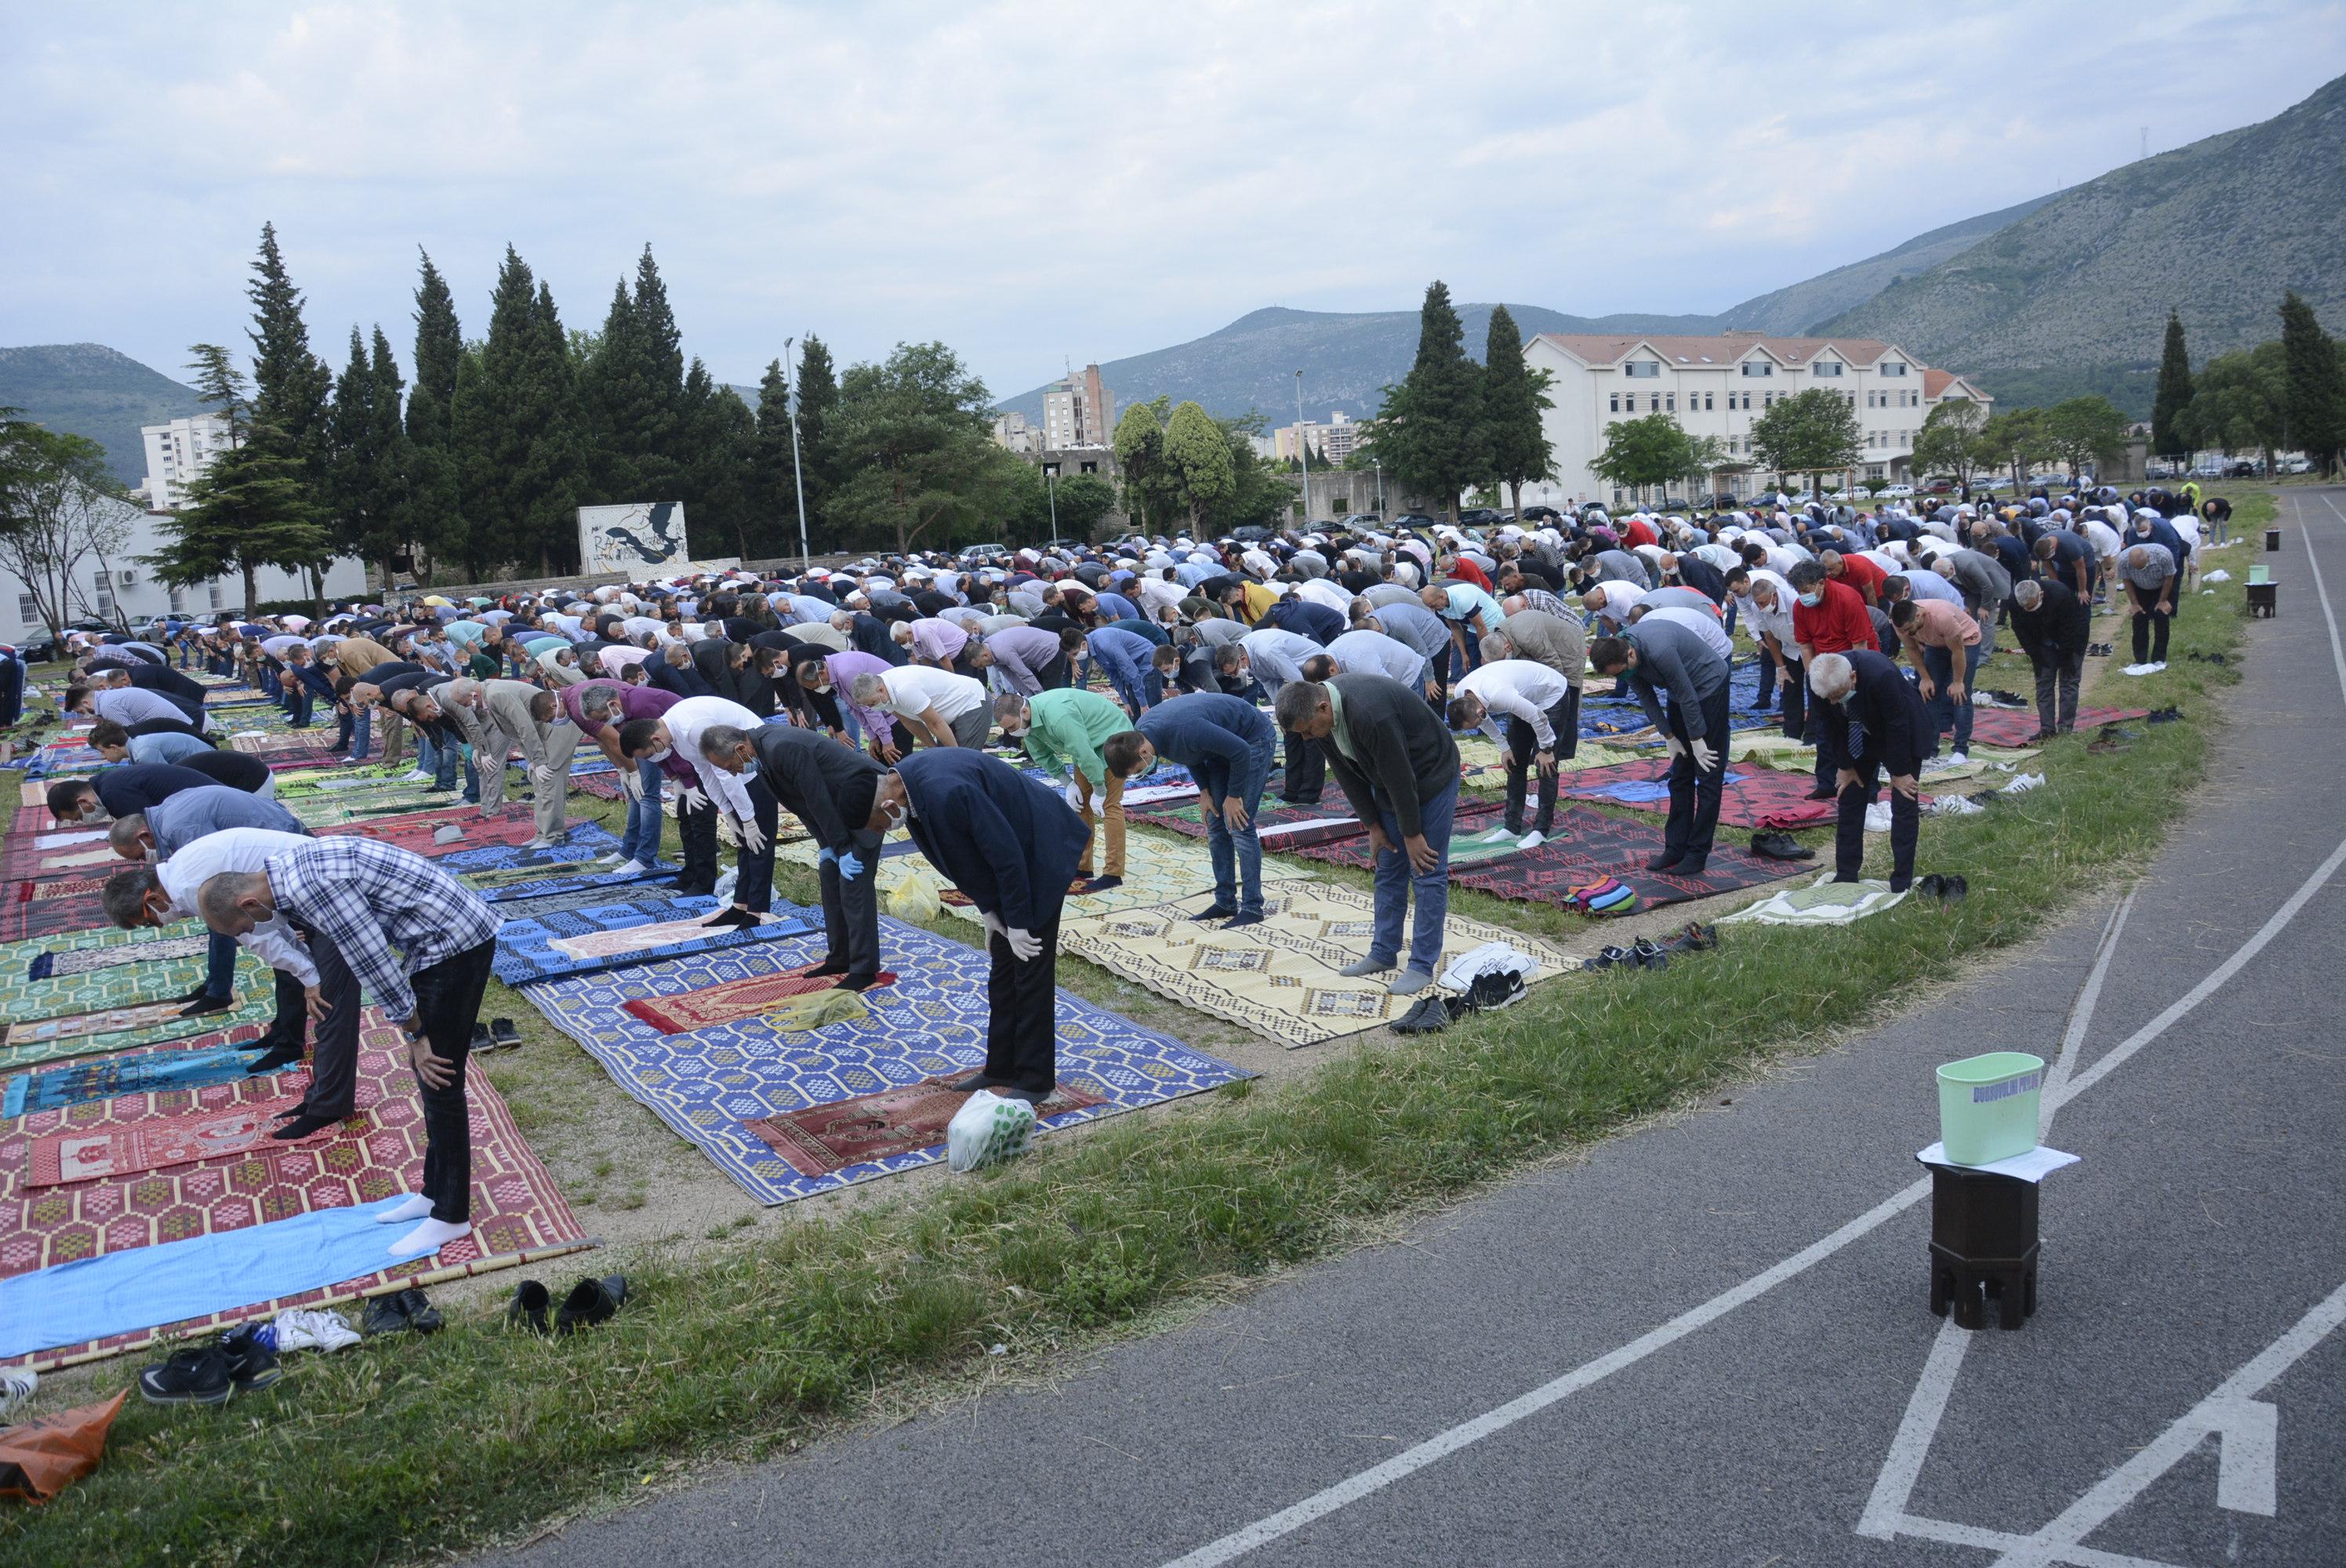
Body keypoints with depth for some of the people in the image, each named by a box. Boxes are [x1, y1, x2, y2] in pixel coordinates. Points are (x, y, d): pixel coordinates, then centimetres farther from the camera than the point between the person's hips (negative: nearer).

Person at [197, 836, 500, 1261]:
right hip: (435, 940, 10)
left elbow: (373, 962, -19)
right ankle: (436, 1192, 28)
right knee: (428, 1076, 17)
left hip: (456, 943, -10)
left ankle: (451, 1215, 8)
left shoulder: (312, 886, -23)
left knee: (440, 1080, -3)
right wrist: (415, 1032, 17)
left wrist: (415, 1034, -7)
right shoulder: (295, 869, 9)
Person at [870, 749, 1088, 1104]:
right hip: (1009, 860, 9)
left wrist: (1018, 923, -17)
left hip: (1037, 855, -9)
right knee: (1002, 965, 14)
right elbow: (962, 853, 6)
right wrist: (988, 910, 5)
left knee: (1030, 967, -2)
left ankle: (1035, 1080, 10)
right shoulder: (906, 782, -5)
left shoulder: (947, 794, -35)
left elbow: (1006, 854, -27)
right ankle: (1002, 1067, 25)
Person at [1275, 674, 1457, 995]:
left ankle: (1423, 966, 0)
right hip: (1391, 784, 8)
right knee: (1388, 870, 12)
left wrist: (1412, 834, -18)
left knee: (1427, 872, -5)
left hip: (1431, 776, -8)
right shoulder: (1323, 714, -11)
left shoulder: (1368, 713, -37)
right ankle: (1383, 953, 21)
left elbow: (1400, 777, -28)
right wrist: (1373, 825, 1)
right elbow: (1348, 774, 0)